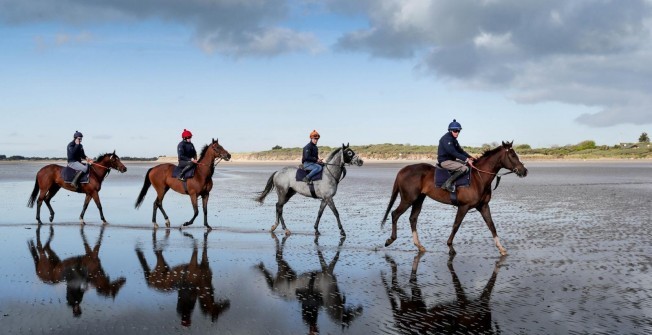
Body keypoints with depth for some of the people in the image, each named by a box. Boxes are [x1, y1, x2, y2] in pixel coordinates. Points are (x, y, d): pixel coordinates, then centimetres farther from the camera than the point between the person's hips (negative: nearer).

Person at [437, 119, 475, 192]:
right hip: (445, 161, -11)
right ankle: (448, 183, -22)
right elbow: (453, 152, -25)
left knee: (469, 164, 13)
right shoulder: (446, 138, -17)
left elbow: (460, 150, 19)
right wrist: (466, 159, -26)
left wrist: (470, 157, 3)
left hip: (452, 160, 11)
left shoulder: (454, 139, 15)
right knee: (464, 168, -26)